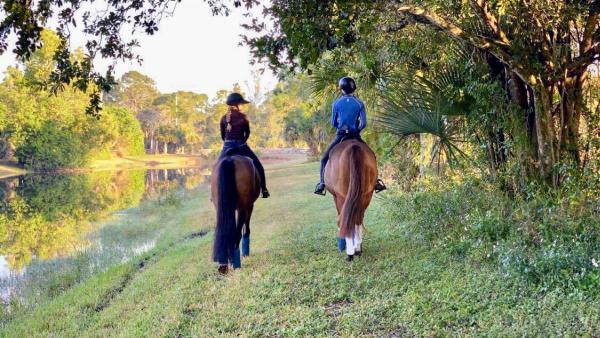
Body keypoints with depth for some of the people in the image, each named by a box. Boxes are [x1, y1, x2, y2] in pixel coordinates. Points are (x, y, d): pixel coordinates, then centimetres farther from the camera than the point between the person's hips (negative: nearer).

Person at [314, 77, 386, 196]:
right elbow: (363, 123, -4)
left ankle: (322, 182, -5)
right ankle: (375, 182, 8)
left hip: (340, 135, -1)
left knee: (325, 158, 11)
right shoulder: (359, 103, -1)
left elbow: (333, 123, 3)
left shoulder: (337, 103, -3)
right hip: (355, 136, 1)